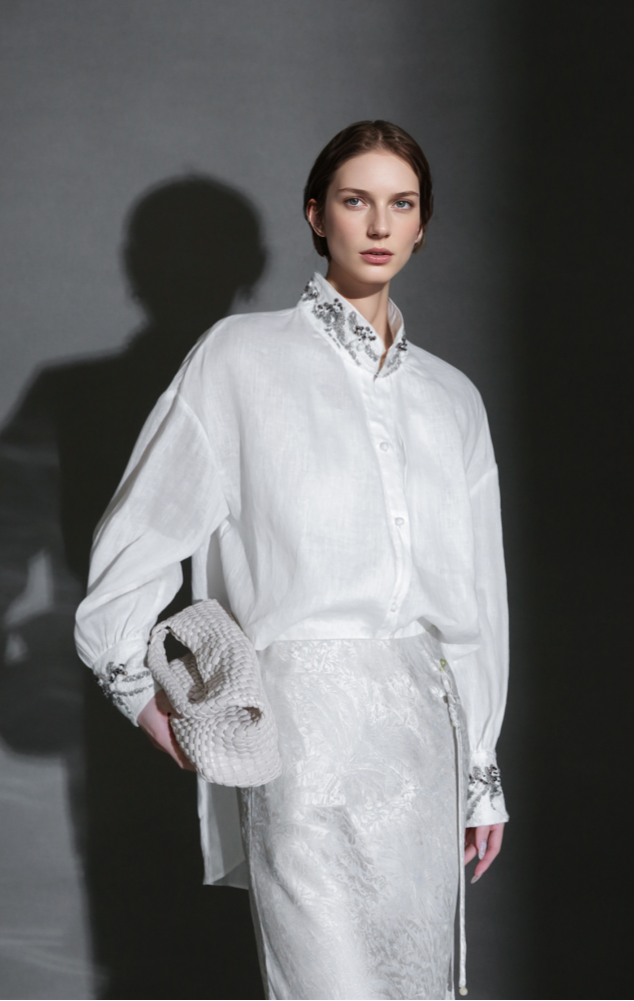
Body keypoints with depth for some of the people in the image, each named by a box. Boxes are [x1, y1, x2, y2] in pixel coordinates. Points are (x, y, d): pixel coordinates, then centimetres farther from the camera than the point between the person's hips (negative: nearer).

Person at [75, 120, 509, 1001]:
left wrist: (483, 774, 15)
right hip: (308, 719, -4)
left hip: (425, 728, 5)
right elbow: (141, 532, 7)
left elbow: (477, 598, 17)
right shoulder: (244, 357, 5)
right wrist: (139, 687, 3)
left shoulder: (452, 398, 16)